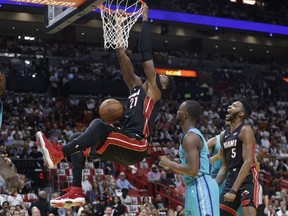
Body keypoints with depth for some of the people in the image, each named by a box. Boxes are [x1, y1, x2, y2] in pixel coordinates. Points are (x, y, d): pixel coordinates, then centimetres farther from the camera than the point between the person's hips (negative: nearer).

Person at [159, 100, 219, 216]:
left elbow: (193, 170, -23)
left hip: (201, 188, -11)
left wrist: (169, 163, -12)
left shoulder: (190, 137, -14)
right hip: (195, 188, 11)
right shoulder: (193, 134, 19)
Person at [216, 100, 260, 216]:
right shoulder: (223, 135, 15)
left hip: (248, 180, -8)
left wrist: (233, 190, -24)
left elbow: (248, 162, -18)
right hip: (231, 180, 8)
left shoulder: (245, 130, -9)